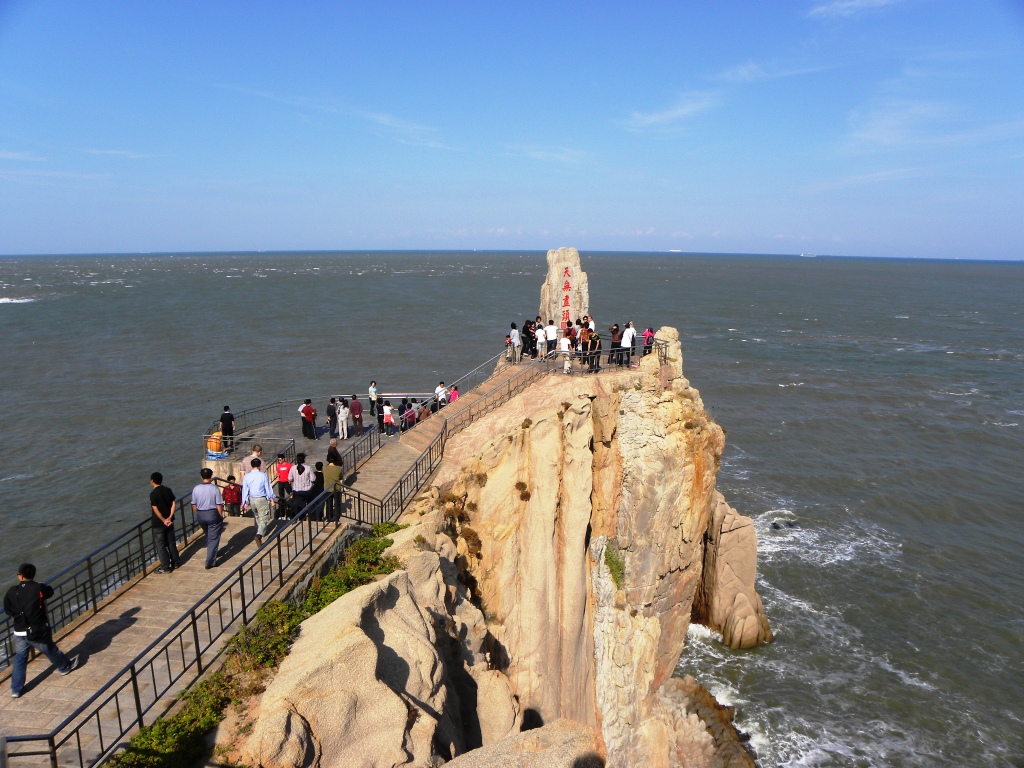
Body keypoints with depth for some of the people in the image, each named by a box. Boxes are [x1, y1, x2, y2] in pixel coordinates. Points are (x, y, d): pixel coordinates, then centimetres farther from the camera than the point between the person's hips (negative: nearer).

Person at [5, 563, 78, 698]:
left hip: (19, 632, 2)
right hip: (38, 631, -2)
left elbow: (8, 611, 3)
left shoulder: (11, 592, -8)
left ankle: (16, 690, 20)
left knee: (19, 659, 15)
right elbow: (50, 591, 5)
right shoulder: (39, 589, -16)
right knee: (51, 650, 19)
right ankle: (65, 667, 41)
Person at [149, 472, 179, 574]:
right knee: (171, 543, 17)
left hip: (158, 524, -6)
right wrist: (170, 518, -6)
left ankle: (165, 568, 8)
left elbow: (156, 510, -19)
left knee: (161, 546, 3)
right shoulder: (168, 490, 1)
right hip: (169, 522, 6)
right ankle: (175, 563, 27)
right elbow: (173, 504, -2)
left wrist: (164, 520, -11)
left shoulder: (153, 494, -17)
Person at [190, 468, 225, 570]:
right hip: (213, 514, -4)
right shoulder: (215, 489, -15)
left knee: (208, 536, 25)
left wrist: (198, 514, 18)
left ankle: (211, 554, 45)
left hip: (200, 515, 4)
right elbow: (219, 505, -13)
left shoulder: (196, 489, -4)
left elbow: (194, 505, 3)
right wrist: (221, 516, 1)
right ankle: (210, 562, 2)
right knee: (214, 538, 4)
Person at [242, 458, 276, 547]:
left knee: (257, 517, 25)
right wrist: (271, 499, 5)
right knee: (264, 519, -3)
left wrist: (245, 503, 7)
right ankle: (259, 534, -26)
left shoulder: (247, 476, -3)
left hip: (251, 499, 4)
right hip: (262, 499, -4)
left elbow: (245, 490, 0)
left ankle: (260, 533, 41)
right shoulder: (263, 475, -12)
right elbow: (268, 488, -6)